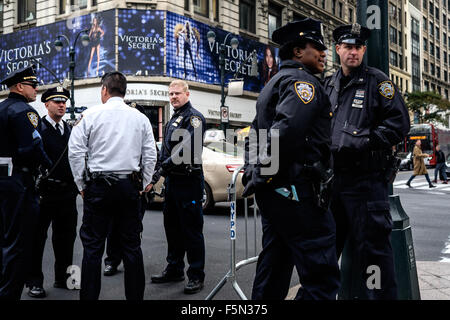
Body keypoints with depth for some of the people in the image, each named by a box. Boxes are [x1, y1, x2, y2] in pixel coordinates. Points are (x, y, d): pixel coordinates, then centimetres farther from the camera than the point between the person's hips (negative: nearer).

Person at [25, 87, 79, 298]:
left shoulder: (70, 129, 14)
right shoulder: (38, 127, -5)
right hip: (45, 191, -6)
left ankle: (63, 277, 26)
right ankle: (34, 282, 13)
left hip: (67, 191, 6)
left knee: (66, 235, 13)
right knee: (37, 236, 3)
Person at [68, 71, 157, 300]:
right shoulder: (140, 118, 7)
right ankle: (135, 296, 15)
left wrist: (81, 185, 4)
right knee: (131, 245, 8)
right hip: (130, 187, 3)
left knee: (93, 247, 3)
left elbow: (75, 151, -4)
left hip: (98, 187, -2)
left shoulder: (91, 115, -1)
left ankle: (89, 296, 7)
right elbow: (150, 155, 6)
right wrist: (145, 184, 13)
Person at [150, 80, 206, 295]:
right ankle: (174, 269, 28)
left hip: (188, 181, -9)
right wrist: (163, 168, 10)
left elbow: (189, 146, -22)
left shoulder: (194, 117, -8)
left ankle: (196, 276, 5)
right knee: (172, 228, 16)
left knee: (191, 230, -4)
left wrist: (168, 163, -19)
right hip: (172, 180, 10)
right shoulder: (173, 119, 20)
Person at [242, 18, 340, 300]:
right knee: (323, 277, -7)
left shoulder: (274, 84, 25)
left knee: (273, 271, 15)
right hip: (295, 191, -10)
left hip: (273, 193, 10)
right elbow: (288, 129, -25)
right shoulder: (303, 81, -7)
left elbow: (255, 137, 25)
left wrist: (254, 176, 17)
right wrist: (262, 177, -18)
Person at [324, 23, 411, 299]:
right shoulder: (329, 85, 17)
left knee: (372, 246, -3)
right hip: (333, 176, 6)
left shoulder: (377, 81, -1)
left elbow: (399, 122, -9)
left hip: (366, 177, -6)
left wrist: (364, 142, -16)